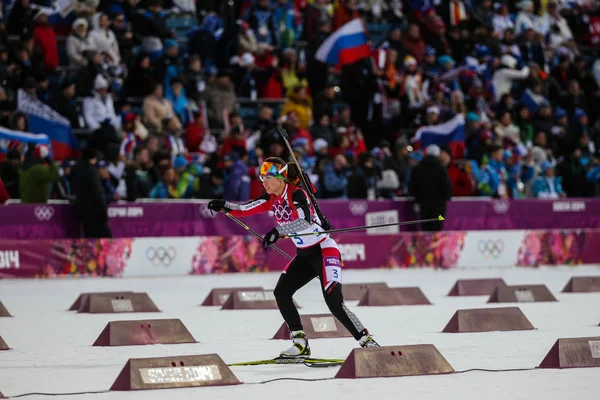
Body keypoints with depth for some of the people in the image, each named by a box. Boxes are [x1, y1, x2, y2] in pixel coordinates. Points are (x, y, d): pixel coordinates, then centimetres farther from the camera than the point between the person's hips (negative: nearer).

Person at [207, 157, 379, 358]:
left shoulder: (297, 194, -21)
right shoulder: (272, 199, 3)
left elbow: (306, 221, -37)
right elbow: (246, 209, 0)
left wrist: (278, 231, -48)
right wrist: (224, 206, -17)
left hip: (324, 250, -9)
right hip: (304, 255, 9)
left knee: (333, 301, -18)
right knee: (281, 292, -2)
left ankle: (367, 341, -10)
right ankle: (301, 344, 3)